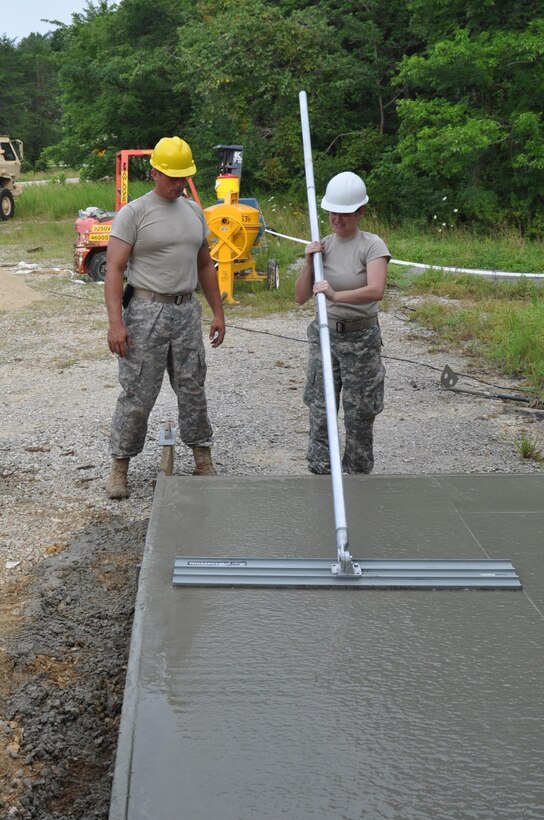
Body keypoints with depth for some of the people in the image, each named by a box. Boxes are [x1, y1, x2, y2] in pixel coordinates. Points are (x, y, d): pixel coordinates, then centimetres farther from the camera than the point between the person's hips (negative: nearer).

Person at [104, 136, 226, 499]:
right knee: (137, 395, -2)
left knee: (193, 390, 10)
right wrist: (115, 322, -20)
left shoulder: (195, 212, 13)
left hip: (187, 311, 5)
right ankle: (120, 466, 10)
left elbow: (205, 266, 20)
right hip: (146, 312, -5)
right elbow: (114, 270, -11)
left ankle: (203, 459, 21)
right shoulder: (134, 213, -6)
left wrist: (218, 312, 17)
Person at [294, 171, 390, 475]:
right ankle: (321, 473, 14)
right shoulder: (323, 247, 4)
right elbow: (301, 298, 5)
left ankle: (358, 474, 20)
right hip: (324, 335, 4)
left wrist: (337, 295, -40)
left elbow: (376, 290, -27)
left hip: (361, 338, -4)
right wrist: (309, 263, -8)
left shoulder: (372, 245, -9)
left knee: (359, 414, 4)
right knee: (320, 410, 3)